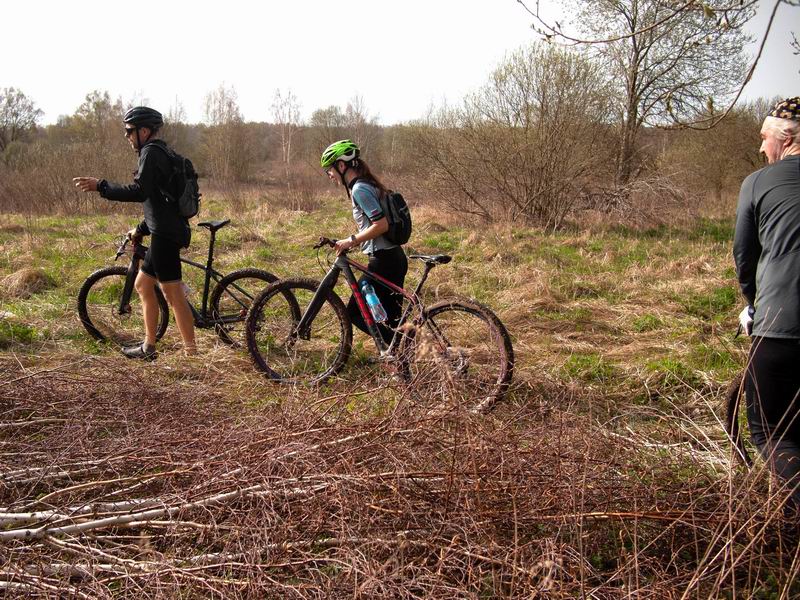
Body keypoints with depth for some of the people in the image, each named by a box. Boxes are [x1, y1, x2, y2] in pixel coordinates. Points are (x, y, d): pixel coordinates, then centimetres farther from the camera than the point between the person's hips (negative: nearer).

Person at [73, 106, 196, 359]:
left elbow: (139, 192, -23)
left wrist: (100, 186, -17)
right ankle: (148, 347, 22)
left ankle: (192, 354, -6)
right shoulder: (161, 153, 22)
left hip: (165, 234, -11)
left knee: (173, 294, -8)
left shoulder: (151, 153, -10)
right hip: (165, 231, 11)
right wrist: (141, 229, 27)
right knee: (142, 285, 17)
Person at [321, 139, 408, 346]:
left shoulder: (359, 189, -15)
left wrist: (351, 240, -16)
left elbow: (381, 224, -24)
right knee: (393, 318, 14)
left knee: (355, 313, 1)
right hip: (395, 258, 10)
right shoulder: (367, 184, 15)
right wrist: (352, 242, 14)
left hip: (383, 261, -10)